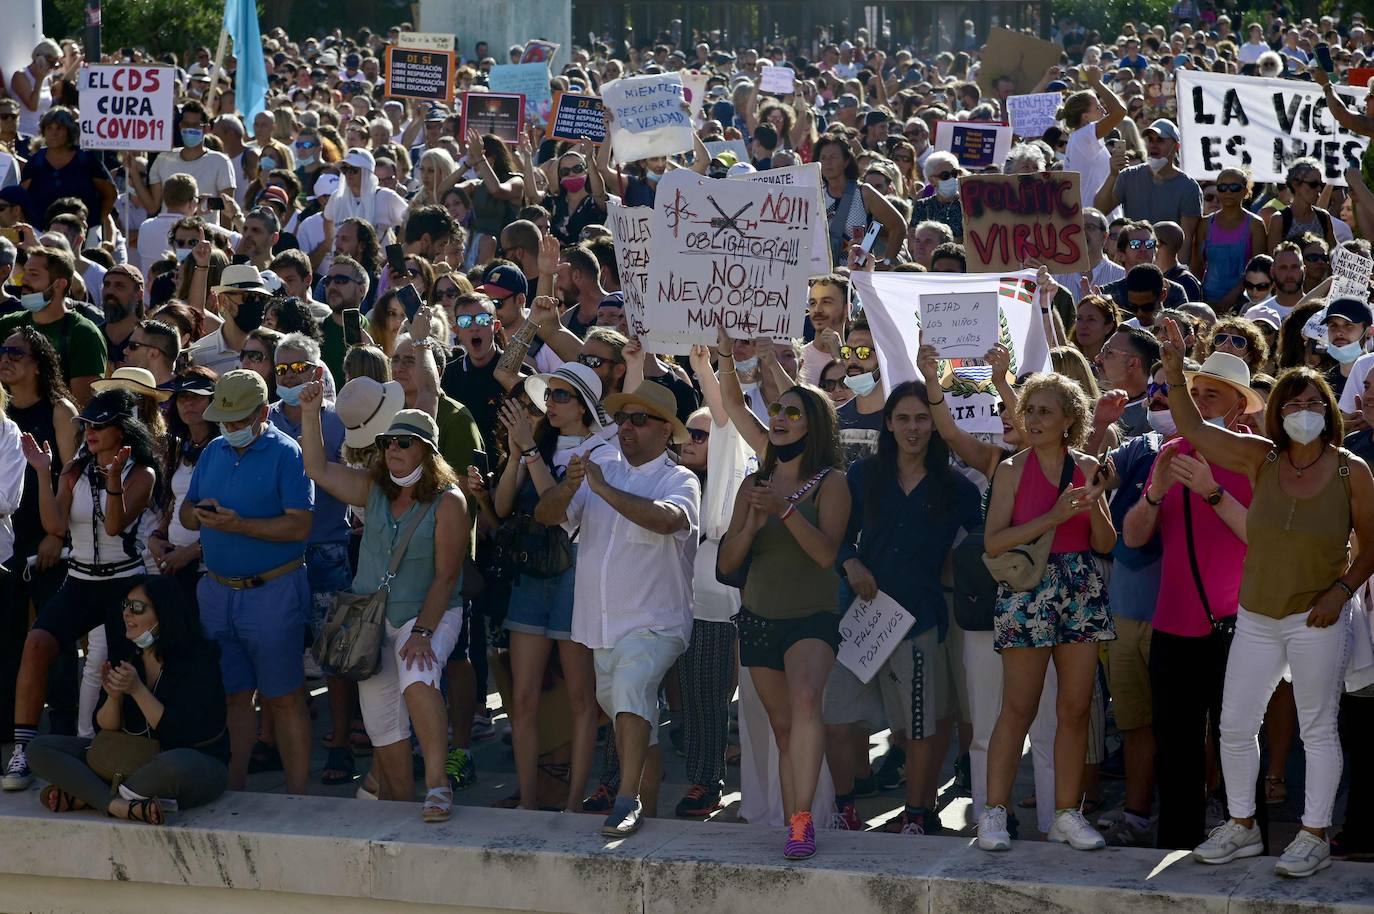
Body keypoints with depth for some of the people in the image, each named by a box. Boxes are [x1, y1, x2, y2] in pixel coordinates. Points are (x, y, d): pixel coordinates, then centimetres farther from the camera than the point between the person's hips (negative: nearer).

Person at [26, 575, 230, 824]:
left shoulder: (198, 659, -14)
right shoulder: (125, 656, 2)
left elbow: (180, 733, -21)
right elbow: (105, 729, 3)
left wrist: (137, 689, -26)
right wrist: (113, 696, -18)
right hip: (137, 761, 6)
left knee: (175, 767, -44)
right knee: (40, 749, -8)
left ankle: (86, 796, -22)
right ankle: (119, 805, -29)